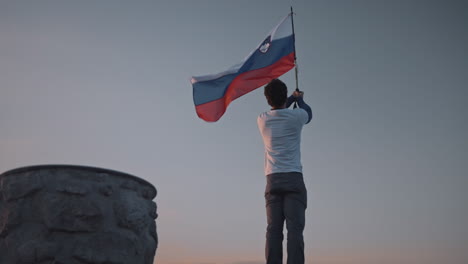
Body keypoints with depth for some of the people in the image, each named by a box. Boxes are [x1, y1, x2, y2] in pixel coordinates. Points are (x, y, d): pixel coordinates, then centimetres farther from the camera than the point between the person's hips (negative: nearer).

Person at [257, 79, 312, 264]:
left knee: (273, 229, -3)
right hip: (293, 179, -3)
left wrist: (292, 98, 47)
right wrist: (299, 99, 45)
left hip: (272, 180, 3)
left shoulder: (262, 120, 9)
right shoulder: (296, 116, 0)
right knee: (295, 228, -9)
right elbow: (308, 113, 26)